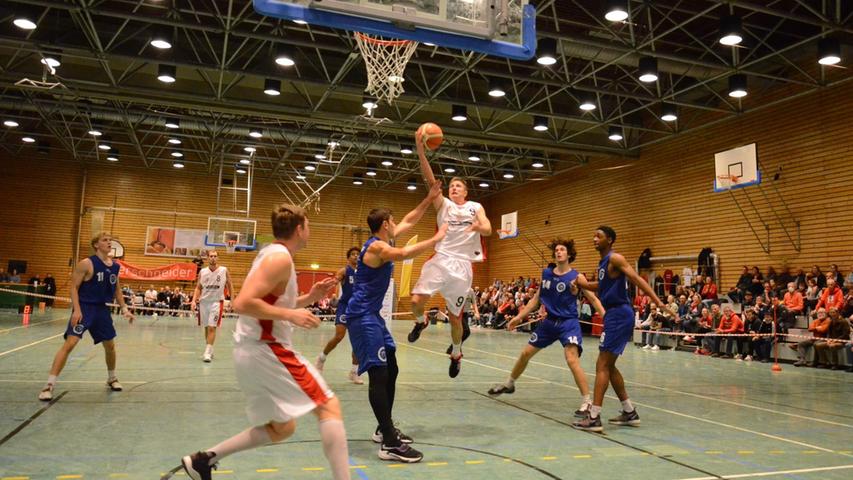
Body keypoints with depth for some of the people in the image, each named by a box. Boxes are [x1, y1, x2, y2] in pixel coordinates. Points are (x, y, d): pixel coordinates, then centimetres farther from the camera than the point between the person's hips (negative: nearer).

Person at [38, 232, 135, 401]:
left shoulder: (115, 267, 5)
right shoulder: (86, 264, -12)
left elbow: (117, 290, 16)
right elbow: (74, 287, -12)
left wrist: (124, 309, 10)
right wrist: (76, 310, -22)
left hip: (102, 309, 6)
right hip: (84, 308, -6)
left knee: (110, 345, 13)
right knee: (70, 343, -17)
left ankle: (112, 378, 33)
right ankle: (49, 385, -12)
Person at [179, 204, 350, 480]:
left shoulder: (271, 254, 15)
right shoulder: (280, 258, -15)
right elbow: (243, 303, -25)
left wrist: (308, 298, 12)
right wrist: (292, 315, -21)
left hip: (252, 352, 10)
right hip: (266, 351, -10)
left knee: (282, 428, 19)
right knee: (329, 406, -8)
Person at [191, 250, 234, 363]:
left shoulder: (224, 270, -4)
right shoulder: (202, 272, 2)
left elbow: (229, 285, 5)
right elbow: (198, 288, 8)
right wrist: (194, 300, -4)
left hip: (217, 302, -3)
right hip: (204, 301, 3)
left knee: (212, 327, -12)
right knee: (206, 327, 11)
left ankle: (207, 352, -11)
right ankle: (210, 350, 25)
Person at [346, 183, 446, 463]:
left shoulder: (384, 241, 13)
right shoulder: (376, 246, -16)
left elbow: (409, 221, 25)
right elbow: (404, 254, -36)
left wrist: (429, 199, 22)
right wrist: (436, 238, -27)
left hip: (373, 315, 11)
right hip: (362, 316, -11)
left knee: (391, 370, 14)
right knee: (379, 373, -14)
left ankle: (384, 429, 24)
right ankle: (389, 443, -14)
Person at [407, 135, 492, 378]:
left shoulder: (476, 207, 11)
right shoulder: (443, 204, 8)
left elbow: (488, 230, -4)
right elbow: (430, 180, -6)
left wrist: (479, 227, -29)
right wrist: (420, 151, -20)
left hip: (463, 265, 0)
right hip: (440, 259, 0)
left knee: (455, 317, 5)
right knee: (416, 301, -18)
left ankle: (456, 354, 31)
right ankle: (421, 322, 18)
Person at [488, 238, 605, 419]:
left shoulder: (577, 277, -9)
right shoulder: (546, 273, 4)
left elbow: (593, 299, -8)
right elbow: (536, 298, 12)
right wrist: (519, 317, 10)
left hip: (568, 323, -5)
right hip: (549, 321, 5)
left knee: (572, 359, -23)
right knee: (526, 353, 12)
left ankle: (587, 402, -12)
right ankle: (509, 384, 35)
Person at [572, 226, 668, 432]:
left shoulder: (615, 259, -11)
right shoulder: (603, 262, 16)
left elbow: (637, 279, -21)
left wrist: (657, 301, -30)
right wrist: (582, 284, 23)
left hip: (619, 315, -10)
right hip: (613, 315, 10)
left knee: (602, 365, -10)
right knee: (609, 365, 15)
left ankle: (594, 418, -8)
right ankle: (630, 412, 24)